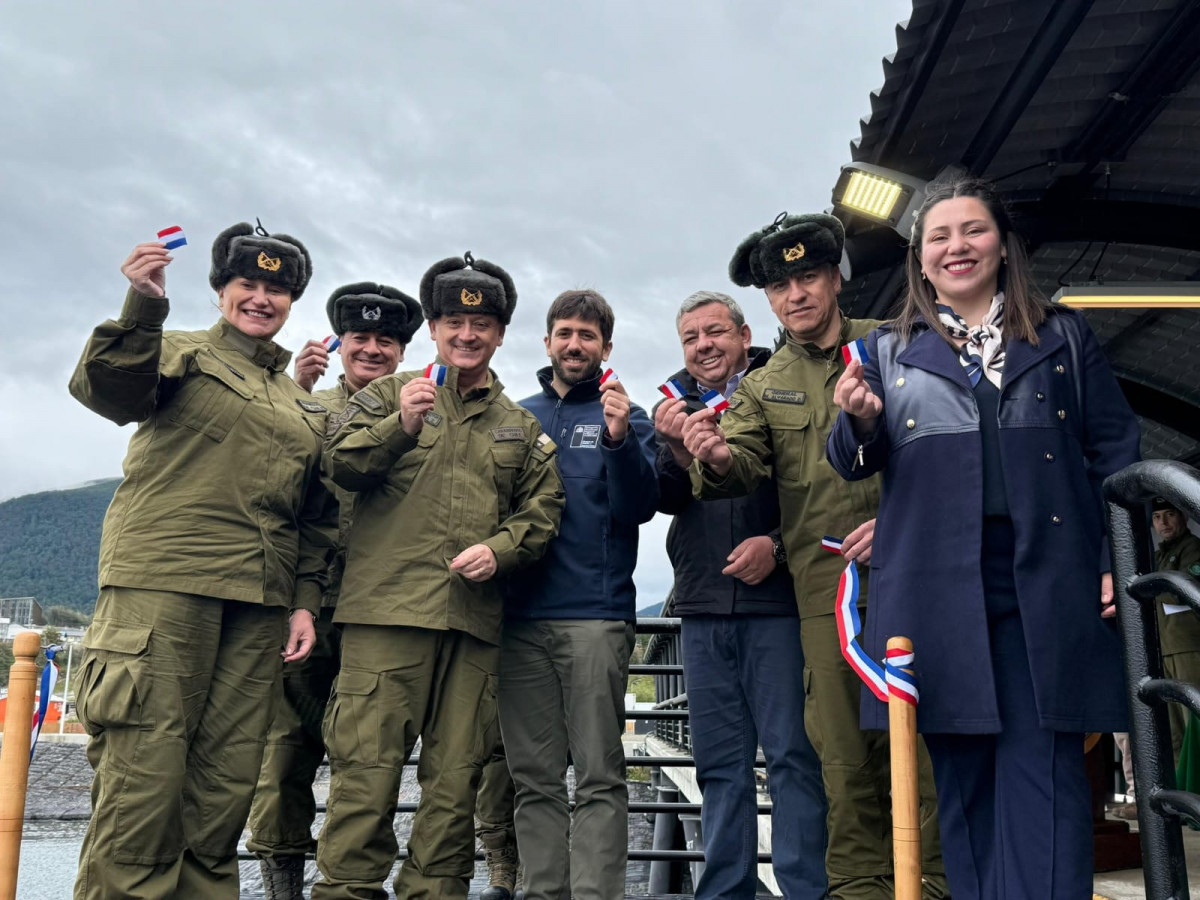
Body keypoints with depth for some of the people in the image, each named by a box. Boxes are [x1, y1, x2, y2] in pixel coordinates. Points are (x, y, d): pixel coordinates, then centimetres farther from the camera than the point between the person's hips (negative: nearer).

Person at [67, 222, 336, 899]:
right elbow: (108, 391, -12)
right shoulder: (183, 354, 9)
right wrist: (142, 308, -26)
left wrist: (305, 602, 12)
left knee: (227, 781, 4)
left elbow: (317, 518, 22)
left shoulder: (304, 404, 23)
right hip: (165, 584, -5)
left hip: (259, 605, 5)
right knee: (144, 769, -8)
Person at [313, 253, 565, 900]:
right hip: (387, 607, -3)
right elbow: (341, 464, 0)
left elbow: (542, 507, 14)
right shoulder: (389, 394, 12)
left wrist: (500, 548, -5)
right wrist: (399, 425, -17)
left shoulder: (520, 427, 20)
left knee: (456, 773, 7)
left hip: (476, 617, 3)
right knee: (368, 762, -4)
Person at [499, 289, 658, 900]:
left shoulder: (625, 417, 8)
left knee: (599, 775, -3)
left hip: (595, 615, -3)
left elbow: (638, 507, -5)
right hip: (520, 615, 3)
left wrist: (619, 440, -20)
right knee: (534, 777, 7)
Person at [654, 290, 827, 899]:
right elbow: (666, 500, 3)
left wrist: (778, 545, -14)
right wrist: (676, 450, -15)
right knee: (719, 761, 11)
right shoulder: (674, 408, 14)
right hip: (703, 606, 5)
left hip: (776, 600, -4)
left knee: (792, 752, -1)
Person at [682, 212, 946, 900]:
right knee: (846, 753, 4)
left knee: (925, 738, -1)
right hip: (827, 588, 2)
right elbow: (745, 467, 2)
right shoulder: (761, 388, 16)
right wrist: (717, 460, -22)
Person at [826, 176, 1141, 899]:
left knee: (1044, 769, -2)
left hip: (1048, 586, 0)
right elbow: (859, 463, 8)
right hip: (936, 590, 1)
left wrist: (1120, 560, 0)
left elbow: (1116, 452, 10)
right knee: (962, 773, 7)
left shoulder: (1063, 336, 13)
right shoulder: (890, 351, 13)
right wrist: (860, 421, -15)